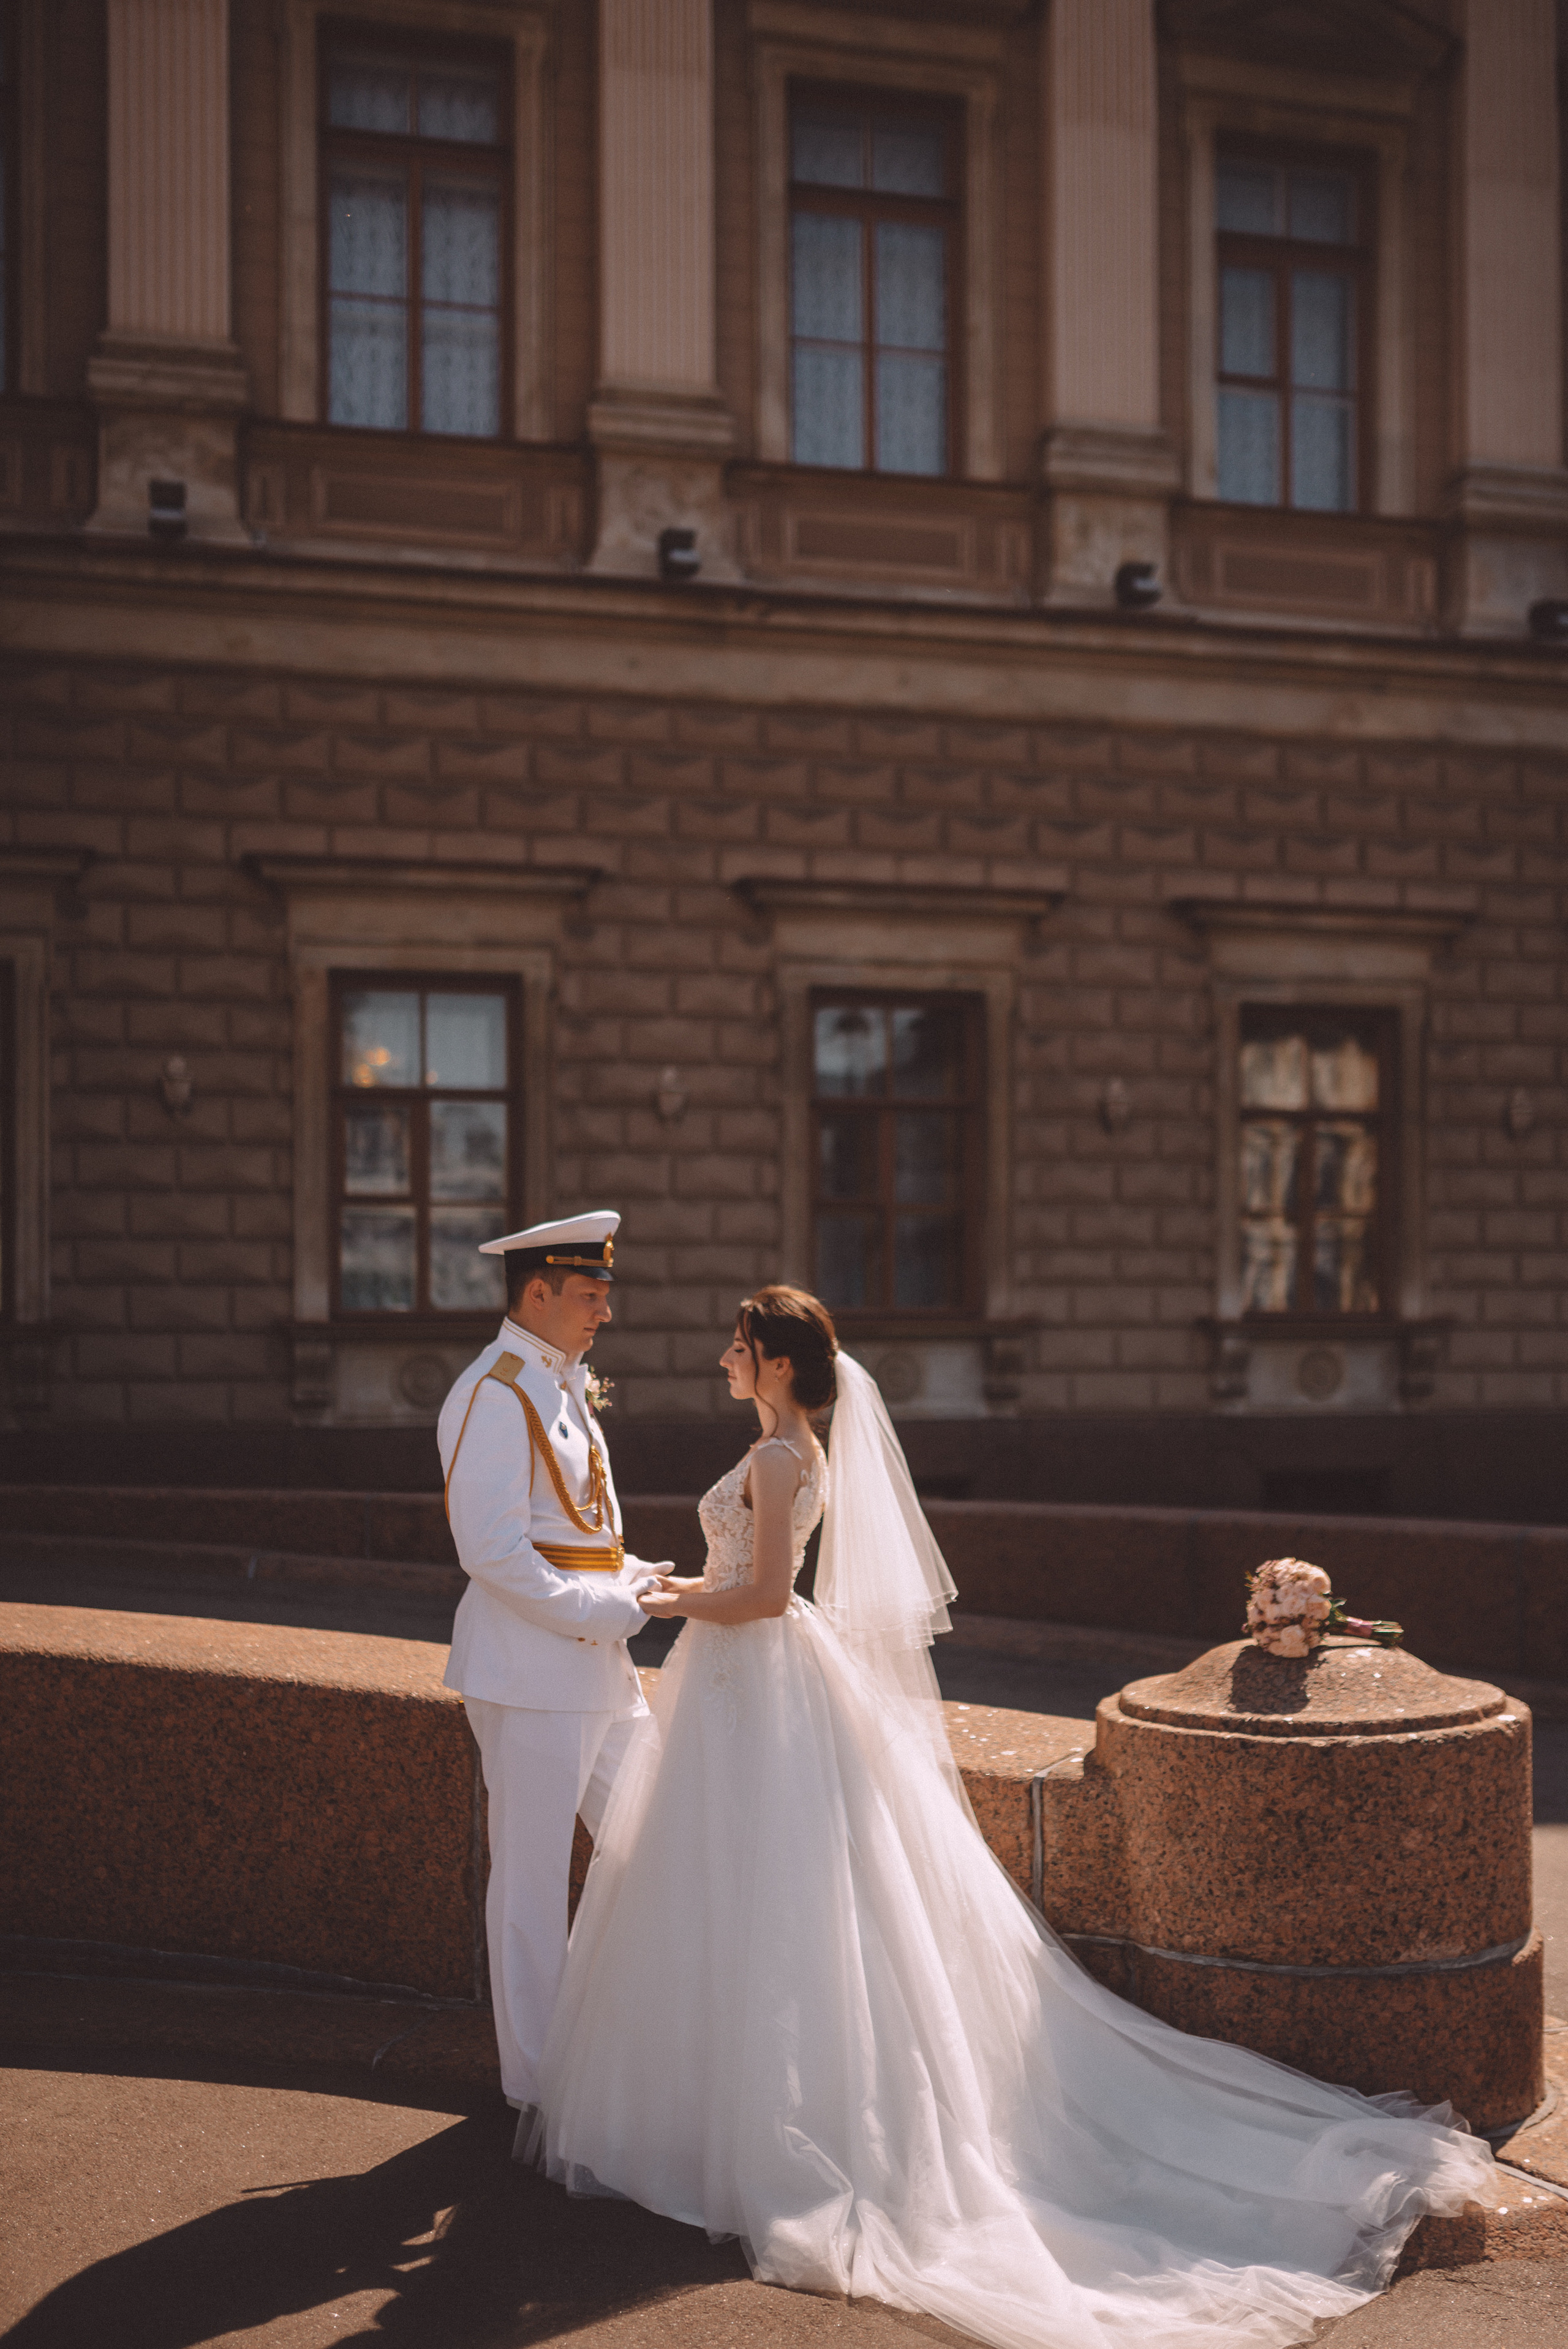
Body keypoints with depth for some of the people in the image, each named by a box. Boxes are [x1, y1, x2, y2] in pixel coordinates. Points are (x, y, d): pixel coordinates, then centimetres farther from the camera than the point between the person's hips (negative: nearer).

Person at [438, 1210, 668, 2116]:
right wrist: (608, 1610, -17)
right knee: (533, 1872, 2)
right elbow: (496, 1554, -21)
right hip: (533, 1667, -10)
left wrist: (634, 1579, 5)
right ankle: (539, 2081, 15)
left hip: (599, 1664, 10)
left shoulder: (564, 1387, 15)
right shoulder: (494, 1397, -15)